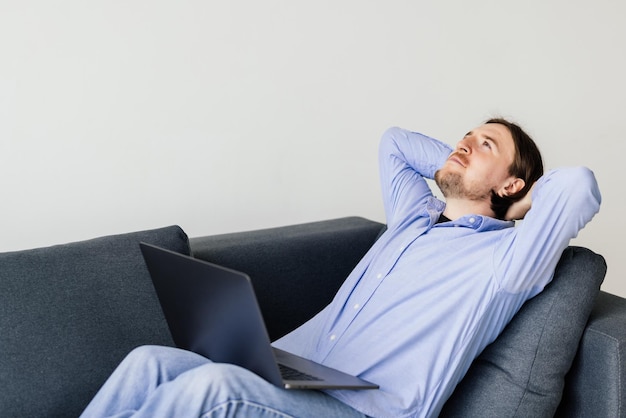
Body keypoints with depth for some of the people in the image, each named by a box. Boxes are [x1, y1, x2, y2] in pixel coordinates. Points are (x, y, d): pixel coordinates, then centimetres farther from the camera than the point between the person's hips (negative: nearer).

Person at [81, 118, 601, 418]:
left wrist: (524, 204, 5)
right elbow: (394, 141, 37)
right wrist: (460, 169, 28)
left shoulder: (504, 256, 1)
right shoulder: (416, 216, 23)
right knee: (150, 363, -14)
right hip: (289, 373, 8)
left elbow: (577, 183, -15)